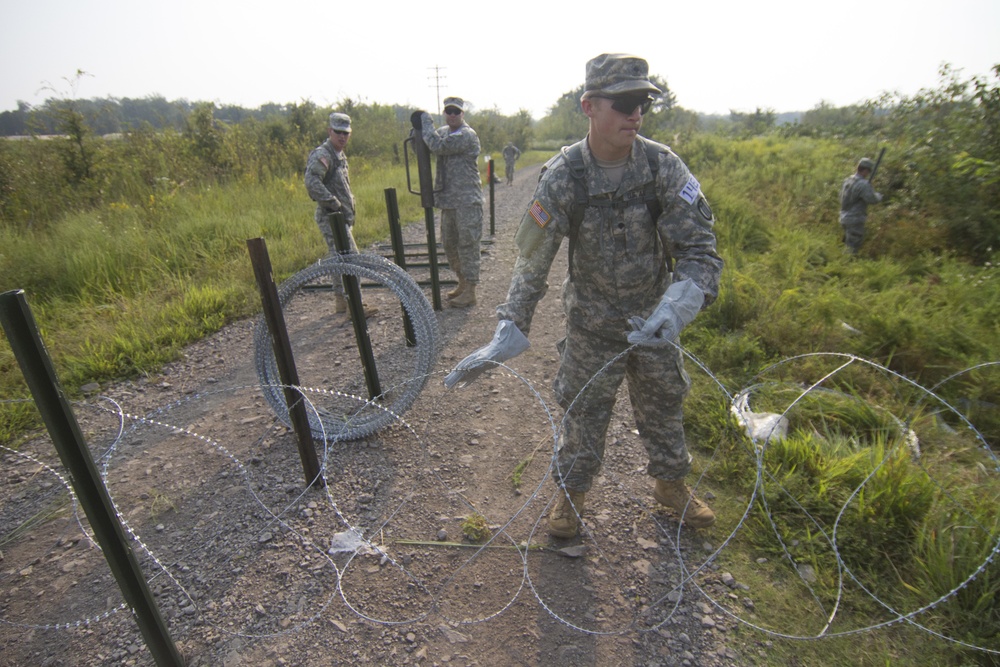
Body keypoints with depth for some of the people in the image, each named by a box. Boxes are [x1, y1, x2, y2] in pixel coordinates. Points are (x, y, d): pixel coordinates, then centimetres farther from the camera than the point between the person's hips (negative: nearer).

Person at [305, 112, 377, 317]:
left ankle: (340, 300, 25)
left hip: (341, 217, 10)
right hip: (331, 218, -10)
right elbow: (311, 182, -30)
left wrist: (349, 208, 16)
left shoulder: (340, 156, 17)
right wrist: (333, 203, -25)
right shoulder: (322, 155, -14)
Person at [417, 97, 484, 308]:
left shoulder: (467, 135, -13)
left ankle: (470, 292, 0)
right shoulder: (443, 131, 14)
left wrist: (426, 121, -10)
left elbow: (437, 146, -23)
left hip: (467, 200, -9)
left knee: (467, 244, -6)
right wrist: (419, 132, 1)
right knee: (449, 243, 14)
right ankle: (462, 283, 28)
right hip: (448, 199, 9)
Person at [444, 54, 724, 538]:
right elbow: (532, 261, -18)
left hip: (653, 321, 2)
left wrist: (673, 310, -36)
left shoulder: (663, 165, -15)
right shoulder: (562, 176, -18)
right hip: (591, 324, -2)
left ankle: (670, 483, 46)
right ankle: (572, 491, 38)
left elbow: (699, 248, -18)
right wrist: (509, 330, -29)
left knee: (663, 405, 19)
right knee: (583, 411, 13)